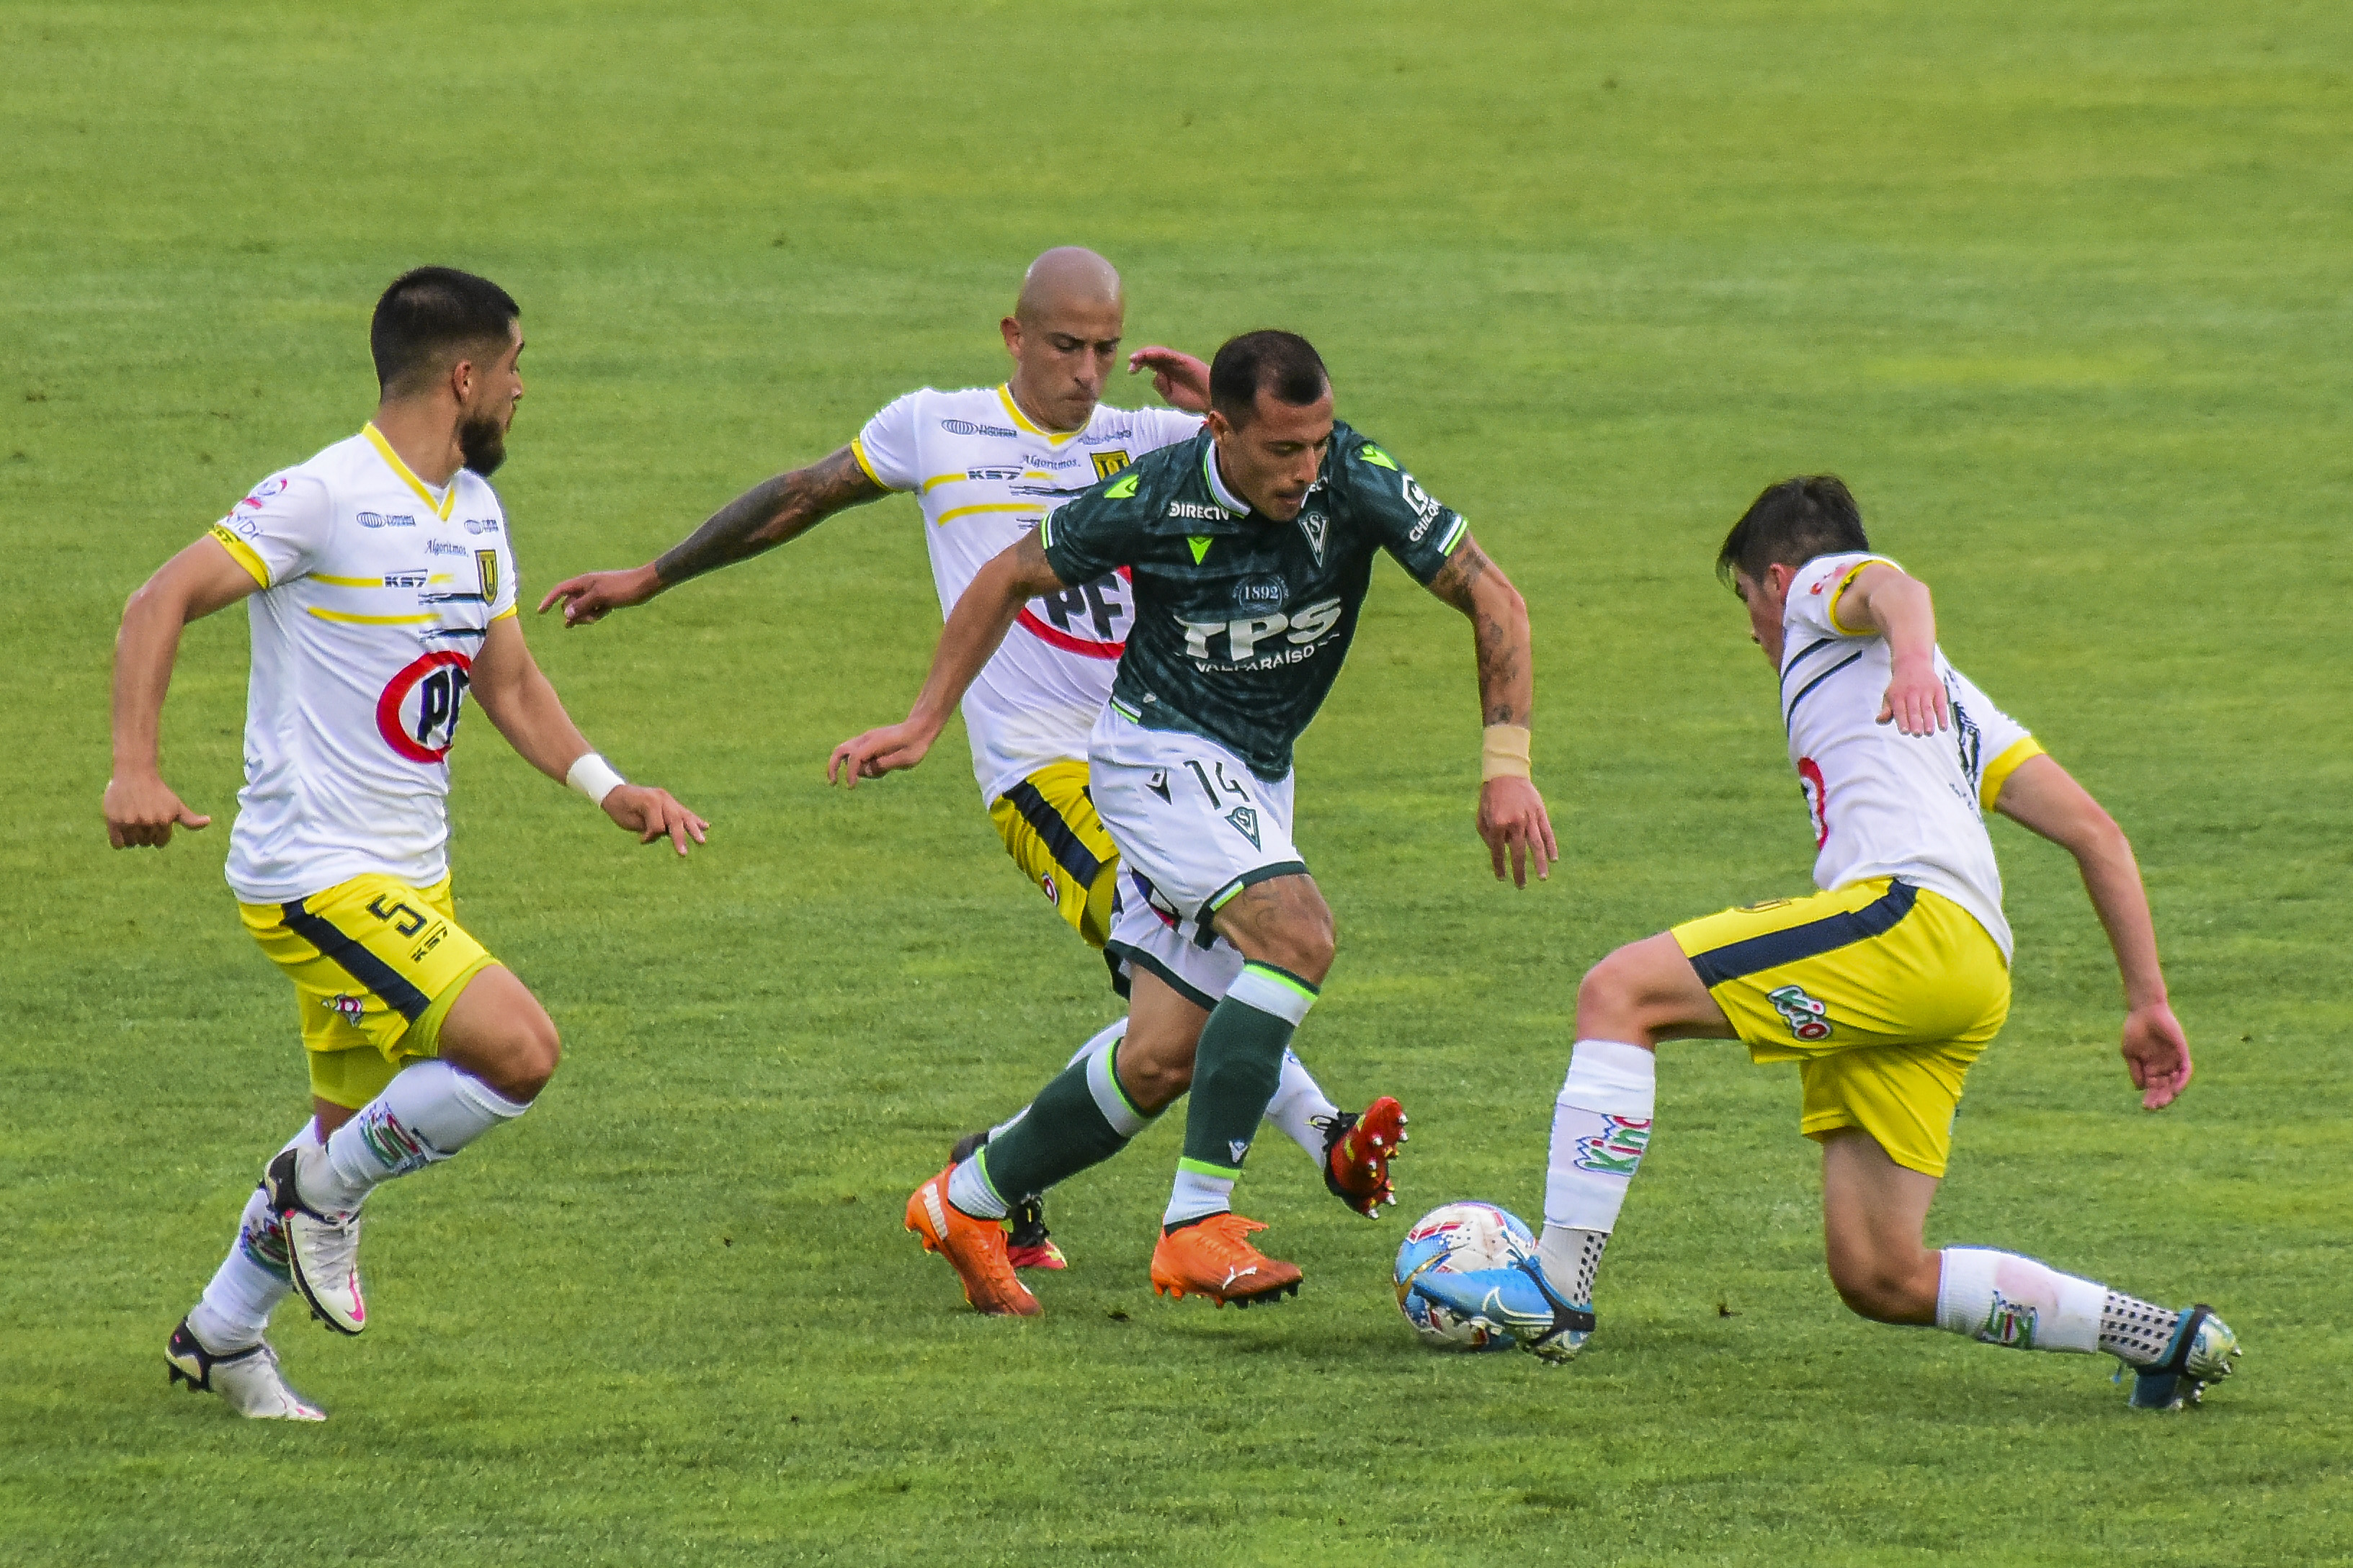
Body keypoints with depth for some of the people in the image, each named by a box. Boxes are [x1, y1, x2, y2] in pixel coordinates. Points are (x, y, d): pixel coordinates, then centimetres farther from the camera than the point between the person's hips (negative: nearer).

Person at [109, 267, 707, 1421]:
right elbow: (161, 604, -19)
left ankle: (221, 1336, 33)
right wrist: (135, 768, -30)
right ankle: (324, 1192, -1)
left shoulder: (475, 510, 11)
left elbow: (509, 683, 19)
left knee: (361, 1124, 17)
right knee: (518, 1048, -21)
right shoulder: (326, 497, -16)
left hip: (411, 877, 9)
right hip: (316, 876, -9)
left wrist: (609, 788, 5)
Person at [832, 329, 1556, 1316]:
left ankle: (967, 1201, 23)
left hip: (1255, 776, 5)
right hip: (1161, 749, -5)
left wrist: (1507, 767, -19)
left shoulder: (1355, 483, -16)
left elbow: (1492, 601, -11)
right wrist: (922, 725, -2)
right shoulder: (1152, 501, -19)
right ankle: (1197, 1226, -29)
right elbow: (1010, 579, -2)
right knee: (1298, 937, -29)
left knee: (1165, 1055, 2)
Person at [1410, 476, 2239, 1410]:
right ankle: (2162, 1337, 6)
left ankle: (1554, 1293, -20)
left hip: (1909, 915, -8)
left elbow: (1892, 589, -10)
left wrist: (1910, 658, -34)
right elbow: (2095, 833, 31)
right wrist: (2147, 1002, 28)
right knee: (1879, 1281, 7)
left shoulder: (1821, 585, 17)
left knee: (1618, 995, -10)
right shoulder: (1954, 707, 39)